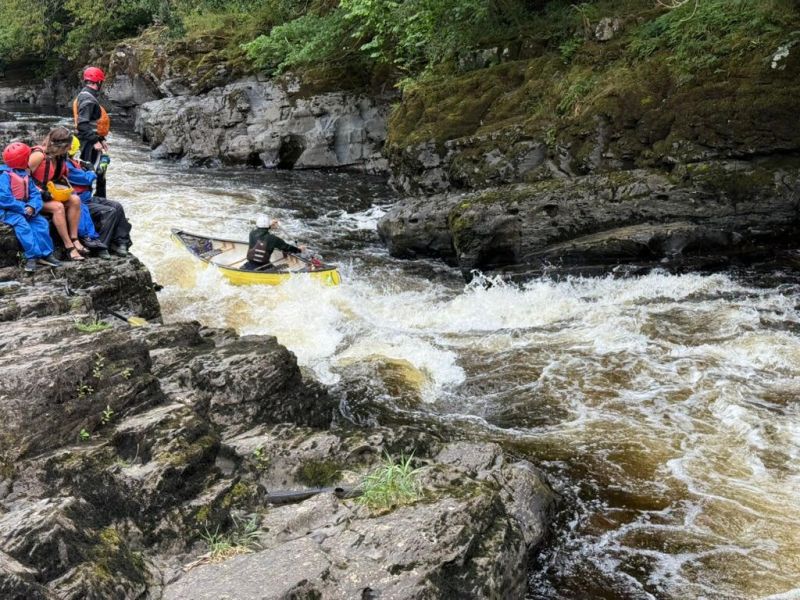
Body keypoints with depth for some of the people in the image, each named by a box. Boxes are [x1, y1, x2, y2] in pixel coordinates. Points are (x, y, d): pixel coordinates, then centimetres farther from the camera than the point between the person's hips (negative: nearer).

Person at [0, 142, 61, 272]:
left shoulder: (25, 175, 11)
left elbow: (35, 194, 4)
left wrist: (32, 207, -17)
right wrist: (22, 208, -23)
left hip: (25, 209, 7)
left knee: (41, 222, -12)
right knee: (23, 225, -31)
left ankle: (45, 253, -15)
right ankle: (32, 255, -31)